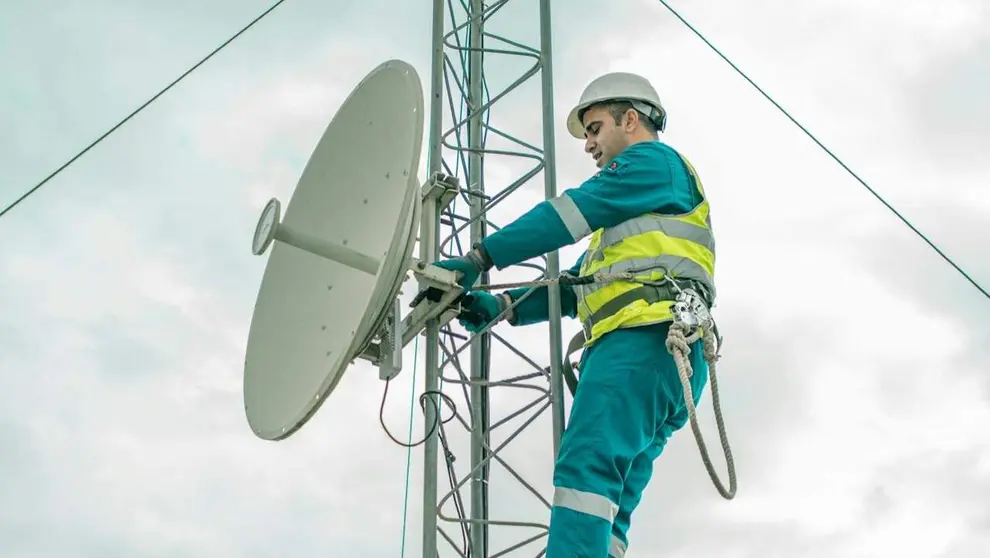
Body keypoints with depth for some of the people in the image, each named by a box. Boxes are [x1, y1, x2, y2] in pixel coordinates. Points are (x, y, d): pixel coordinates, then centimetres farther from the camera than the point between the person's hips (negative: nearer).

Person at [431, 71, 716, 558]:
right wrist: (503, 306, 13)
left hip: (646, 339, -10)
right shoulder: (625, 217, 38)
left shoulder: (655, 160, 9)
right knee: (605, 503, -2)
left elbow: (570, 212, -6)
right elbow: (576, 287, 28)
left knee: (587, 466, -27)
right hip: (629, 347, 10)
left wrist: (479, 258, -12)